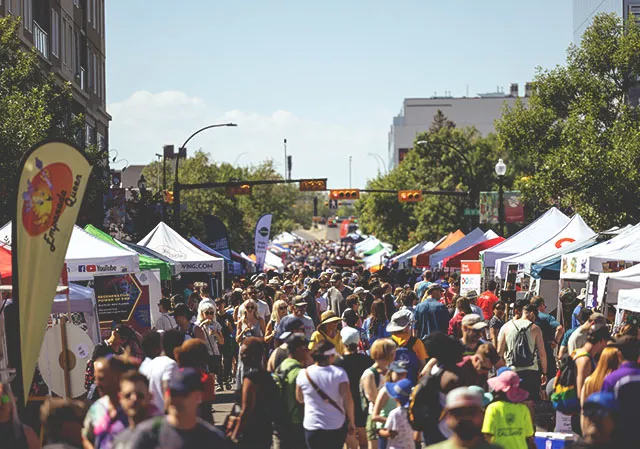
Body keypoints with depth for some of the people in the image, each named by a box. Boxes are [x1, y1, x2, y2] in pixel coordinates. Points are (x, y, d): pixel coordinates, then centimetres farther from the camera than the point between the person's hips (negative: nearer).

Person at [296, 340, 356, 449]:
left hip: (312, 427, 0)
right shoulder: (339, 373, -10)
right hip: (337, 426, 0)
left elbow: (299, 399, 9)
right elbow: (348, 399, -13)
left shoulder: (304, 374, -4)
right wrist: (351, 422, -2)